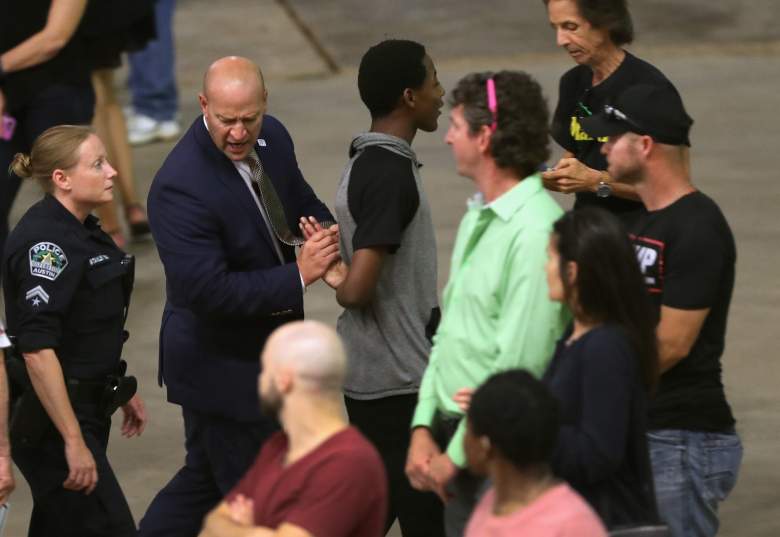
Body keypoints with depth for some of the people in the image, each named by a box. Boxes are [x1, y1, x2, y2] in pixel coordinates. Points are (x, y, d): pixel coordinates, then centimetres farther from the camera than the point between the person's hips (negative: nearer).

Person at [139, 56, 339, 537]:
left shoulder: (272, 137, -3)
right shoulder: (181, 187, -29)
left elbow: (299, 200, 15)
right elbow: (206, 290, -32)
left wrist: (326, 233, -9)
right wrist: (298, 276, -29)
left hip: (262, 349, 8)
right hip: (222, 366, -8)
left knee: (206, 476, 22)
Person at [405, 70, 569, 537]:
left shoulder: (536, 231, -18)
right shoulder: (477, 219, 13)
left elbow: (519, 366, -20)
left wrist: (457, 455, -14)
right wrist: (423, 429, 6)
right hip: (454, 429, 9)